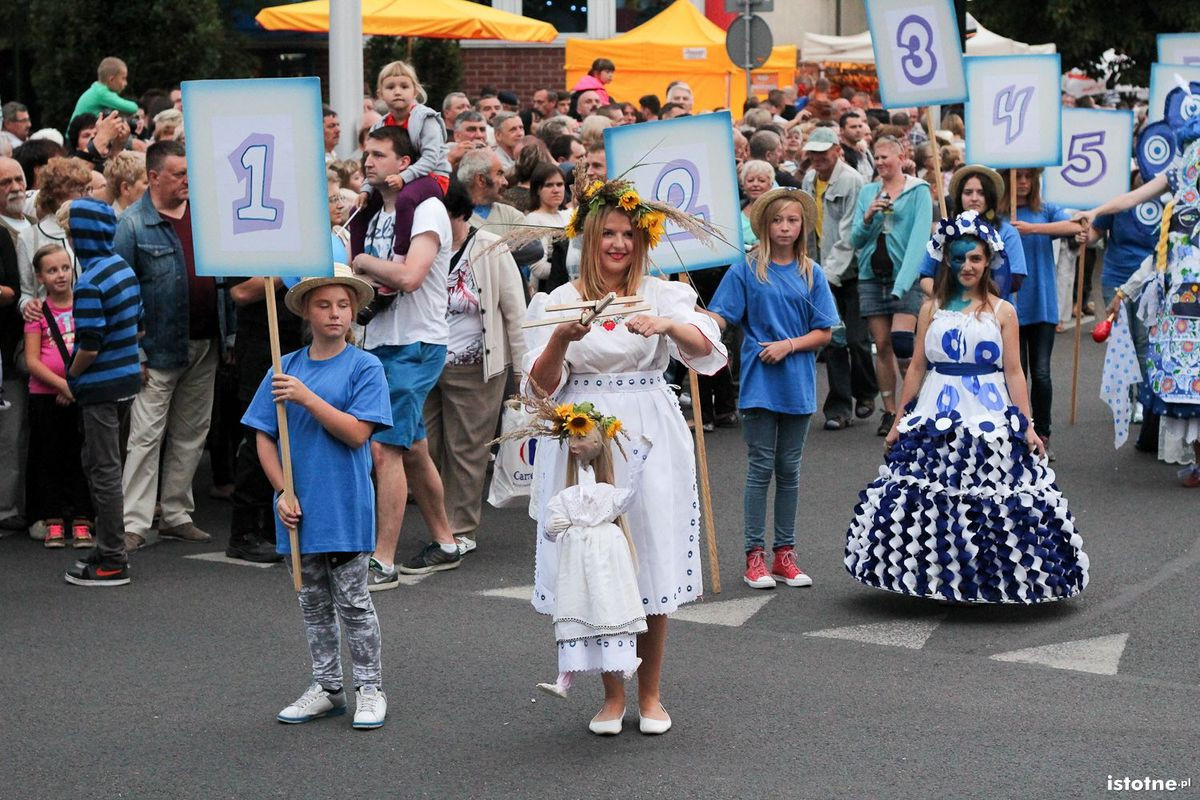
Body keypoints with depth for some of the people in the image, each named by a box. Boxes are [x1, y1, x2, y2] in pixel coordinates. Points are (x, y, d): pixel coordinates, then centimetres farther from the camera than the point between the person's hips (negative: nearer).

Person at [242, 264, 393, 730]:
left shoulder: (365, 368, -6)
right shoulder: (284, 369, 4)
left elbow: (357, 432, -15)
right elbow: (264, 438, 4)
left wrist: (307, 397, -21)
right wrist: (284, 492, -6)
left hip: (346, 506, -4)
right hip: (299, 508, 4)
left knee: (352, 600, 3)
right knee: (313, 601, 13)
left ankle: (369, 689, 14)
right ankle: (326, 688, 24)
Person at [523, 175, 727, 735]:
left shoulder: (663, 294, 5)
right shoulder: (558, 302, 4)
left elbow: (708, 353, -11)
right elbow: (542, 386, -3)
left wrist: (669, 325, -30)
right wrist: (561, 339, -21)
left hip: (650, 438, 0)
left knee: (652, 558, 2)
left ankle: (650, 694, 16)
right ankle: (612, 693, 17)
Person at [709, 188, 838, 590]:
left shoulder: (812, 274, 5)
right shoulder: (746, 270, -2)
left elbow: (824, 333, 3)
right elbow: (719, 317, -7)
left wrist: (789, 345, -11)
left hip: (797, 383, 3)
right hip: (759, 381, -3)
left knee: (789, 469, 9)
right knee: (761, 467, -1)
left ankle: (785, 552, 16)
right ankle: (754, 555, 4)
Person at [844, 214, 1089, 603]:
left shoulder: (1002, 311, 2)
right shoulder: (932, 309, 7)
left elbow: (1014, 371, 2)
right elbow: (917, 367, 8)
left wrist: (1027, 425, -3)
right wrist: (900, 420, 7)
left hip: (990, 417, -1)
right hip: (937, 419, 2)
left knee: (989, 501, -1)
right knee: (934, 500, 1)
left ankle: (987, 579, 10)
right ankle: (939, 576, 13)